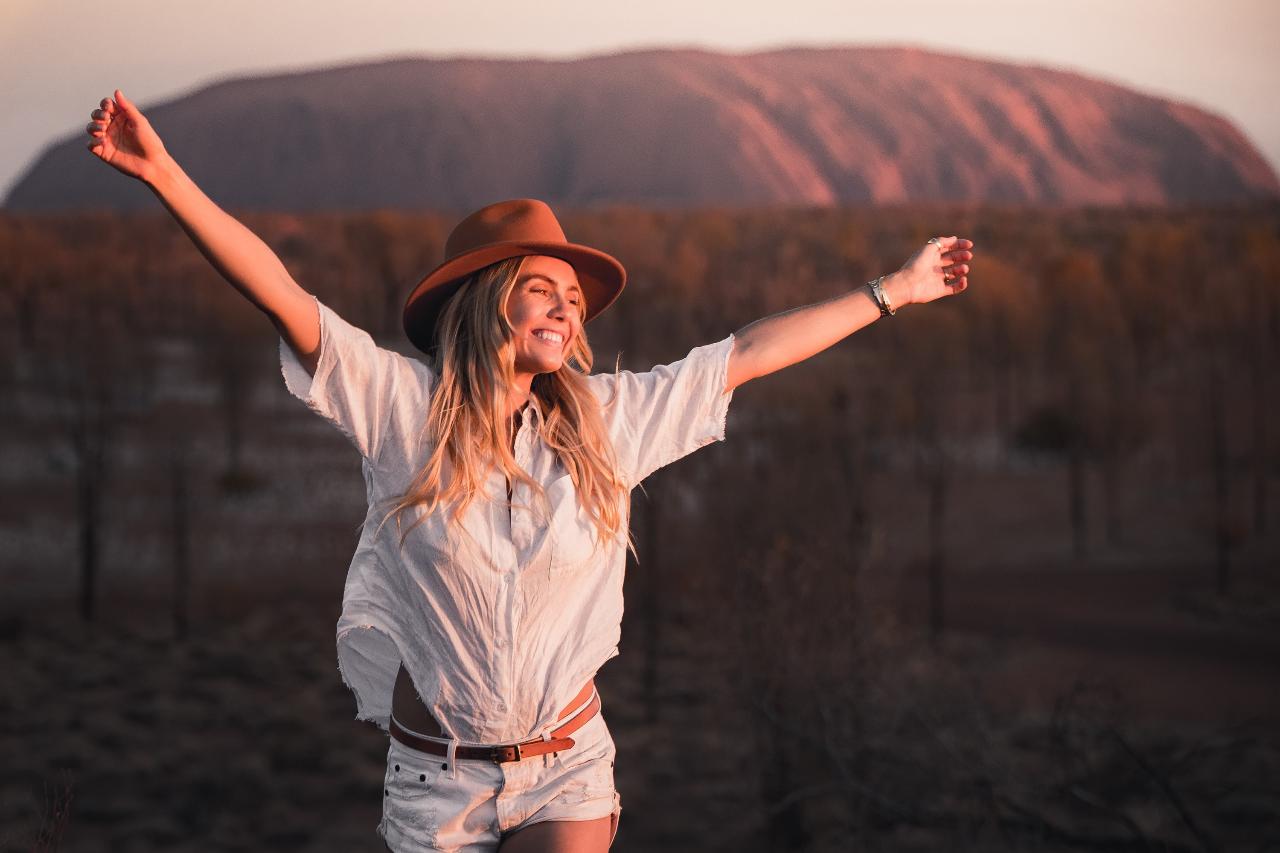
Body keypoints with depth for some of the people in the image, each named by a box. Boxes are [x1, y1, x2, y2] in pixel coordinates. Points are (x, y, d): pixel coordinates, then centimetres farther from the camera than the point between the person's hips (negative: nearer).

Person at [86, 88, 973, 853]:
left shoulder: (604, 419, 2)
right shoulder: (402, 406, -6)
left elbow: (746, 355, 8)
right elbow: (284, 298, -15)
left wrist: (892, 292, 13)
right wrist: (165, 175, -23)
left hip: (567, 772, 1)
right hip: (435, 776, -1)